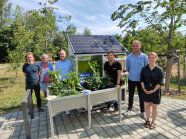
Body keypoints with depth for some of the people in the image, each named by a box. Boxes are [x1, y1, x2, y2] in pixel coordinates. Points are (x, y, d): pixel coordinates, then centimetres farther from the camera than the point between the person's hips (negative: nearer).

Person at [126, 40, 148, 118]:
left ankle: (142, 111, 27)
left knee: (141, 96, 9)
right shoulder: (129, 57, -1)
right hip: (131, 79, 1)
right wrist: (132, 73, 8)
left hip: (141, 80, -1)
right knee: (131, 95, 15)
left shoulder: (144, 56, -4)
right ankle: (130, 107, 37)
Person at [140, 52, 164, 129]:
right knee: (147, 106, 14)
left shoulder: (159, 69, -7)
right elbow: (142, 80, 4)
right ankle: (147, 120, 32)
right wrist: (144, 88, -8)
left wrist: (153, 90, -14)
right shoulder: (144, 69, 0)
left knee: (154, 107, 11)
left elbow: (160, 82, -8)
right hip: (146, 91, 2)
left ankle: (153, 122, 28)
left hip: (155, 91, -2)